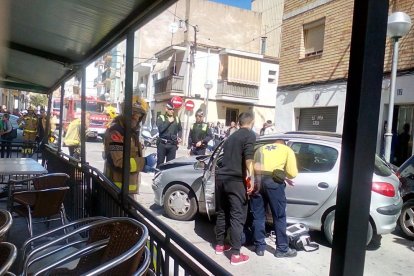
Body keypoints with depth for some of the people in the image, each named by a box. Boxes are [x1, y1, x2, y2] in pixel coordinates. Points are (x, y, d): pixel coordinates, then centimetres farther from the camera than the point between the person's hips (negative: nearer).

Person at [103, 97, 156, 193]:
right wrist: (145, 162, -23)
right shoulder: (116, 132, -19)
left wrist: (143, 165, 7)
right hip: (118, 187, -10)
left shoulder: (131, 131, 14)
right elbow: (119, 162, -27)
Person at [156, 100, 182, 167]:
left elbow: (180, 129, 19)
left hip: (173, 144, 3)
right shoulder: (161, 117, 1)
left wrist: (179, 137, 2)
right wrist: (169, 122, -10)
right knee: (160, 162, 2)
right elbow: (160, 129, -14)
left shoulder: (177, 119, 12)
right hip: (162, 144, -3)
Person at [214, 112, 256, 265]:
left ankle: (220, 245, 29)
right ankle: (236, 255, 2)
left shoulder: (232, 136, 21)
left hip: (221, 177, 8)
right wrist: (251, 178, -17)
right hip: (236, 180, -7)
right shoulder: (250, 135, -2)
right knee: (237, 217, -2)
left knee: (222, 213, 18)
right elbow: (248, 158, -17)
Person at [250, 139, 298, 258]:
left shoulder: (261, 148, 29)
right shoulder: (287, 150, 19)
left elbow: (254, 166, 17)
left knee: (258, 216, 14)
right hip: (273, 181, -3)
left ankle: (259, 247, 22)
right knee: (279, 217, 10)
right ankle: (282, 249, 19)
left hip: (256, 180, 4)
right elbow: (292, 173, 10)